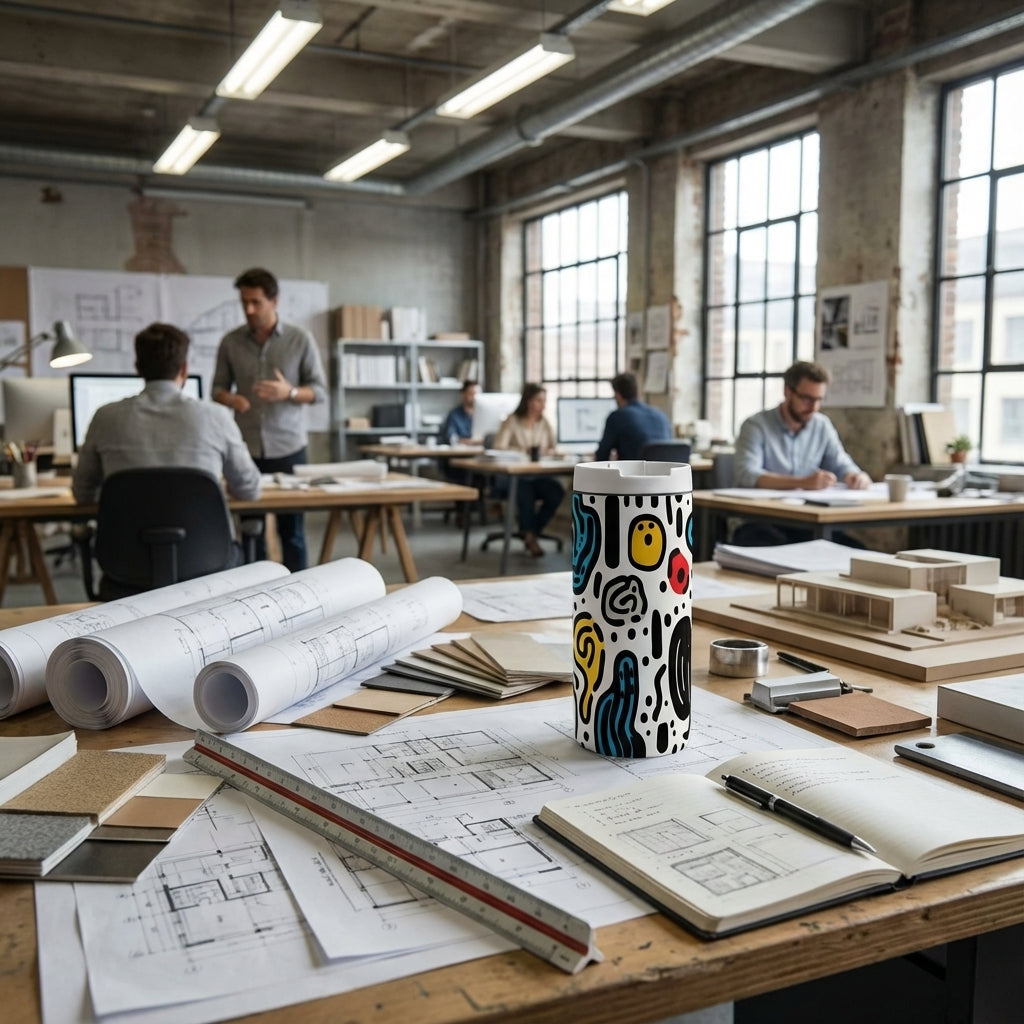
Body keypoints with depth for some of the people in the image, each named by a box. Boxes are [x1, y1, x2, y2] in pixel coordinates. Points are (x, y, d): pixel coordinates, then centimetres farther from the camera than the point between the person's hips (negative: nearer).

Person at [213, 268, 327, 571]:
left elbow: (319, 390, 0)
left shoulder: (300, 339, -1)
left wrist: (289, 392, -20)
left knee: (291, 530, 3)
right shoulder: (230, 342, 4)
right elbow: (218, 387, 10)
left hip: (288, 448, -1)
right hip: (246, 449, 2)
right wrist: (230, 399, -13)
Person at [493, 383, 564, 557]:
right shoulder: (511, 422, 1)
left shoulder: (545, 424, 15)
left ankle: (530, 532, -11)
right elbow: (499, 448, -11)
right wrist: (523, 450, -24)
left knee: (557, 491, -28)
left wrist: (547, 451, -14)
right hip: (514, 476, -4)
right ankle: (531, 535, -23)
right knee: (525, 488, -39)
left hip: (539, 476, 4)